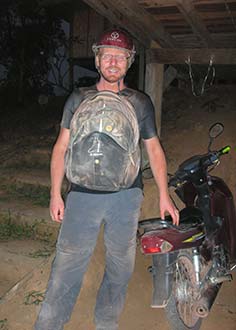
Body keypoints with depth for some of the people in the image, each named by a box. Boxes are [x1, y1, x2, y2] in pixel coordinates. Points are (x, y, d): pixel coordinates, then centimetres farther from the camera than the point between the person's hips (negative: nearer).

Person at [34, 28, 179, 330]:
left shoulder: (141, 102, 7)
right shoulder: (79, 99, 7)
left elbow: (154, 150, 11)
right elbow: (61, 147, 7)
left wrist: (164, 196, 6)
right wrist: (55, 195, 2)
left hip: (127, 196, 1)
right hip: (83, 195, 0)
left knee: (120, 266, 11)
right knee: (68, 264, 2)